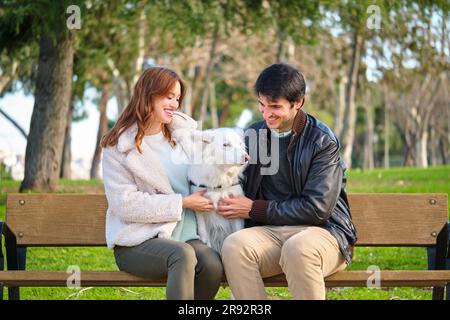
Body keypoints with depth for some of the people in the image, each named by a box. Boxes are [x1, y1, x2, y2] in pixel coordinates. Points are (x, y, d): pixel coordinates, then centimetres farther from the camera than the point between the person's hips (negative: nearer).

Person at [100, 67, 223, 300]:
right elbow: (125, 203, -10)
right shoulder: (119, 146, 0)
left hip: (185, 235, 4)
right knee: (183, 254, -36)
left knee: (213, 264, -29)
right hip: (137, 242, -4)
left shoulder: (183, 134, 16)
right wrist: (182, 203, -11)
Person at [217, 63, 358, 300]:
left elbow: (317, 208, -12)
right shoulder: (252, 136, 12)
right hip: (271, 232, 4)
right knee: (234, 245, -29)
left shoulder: (323, 141, -4)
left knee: (298, 248, -39)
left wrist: (255, 209, -10)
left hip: (322, 230, -4)